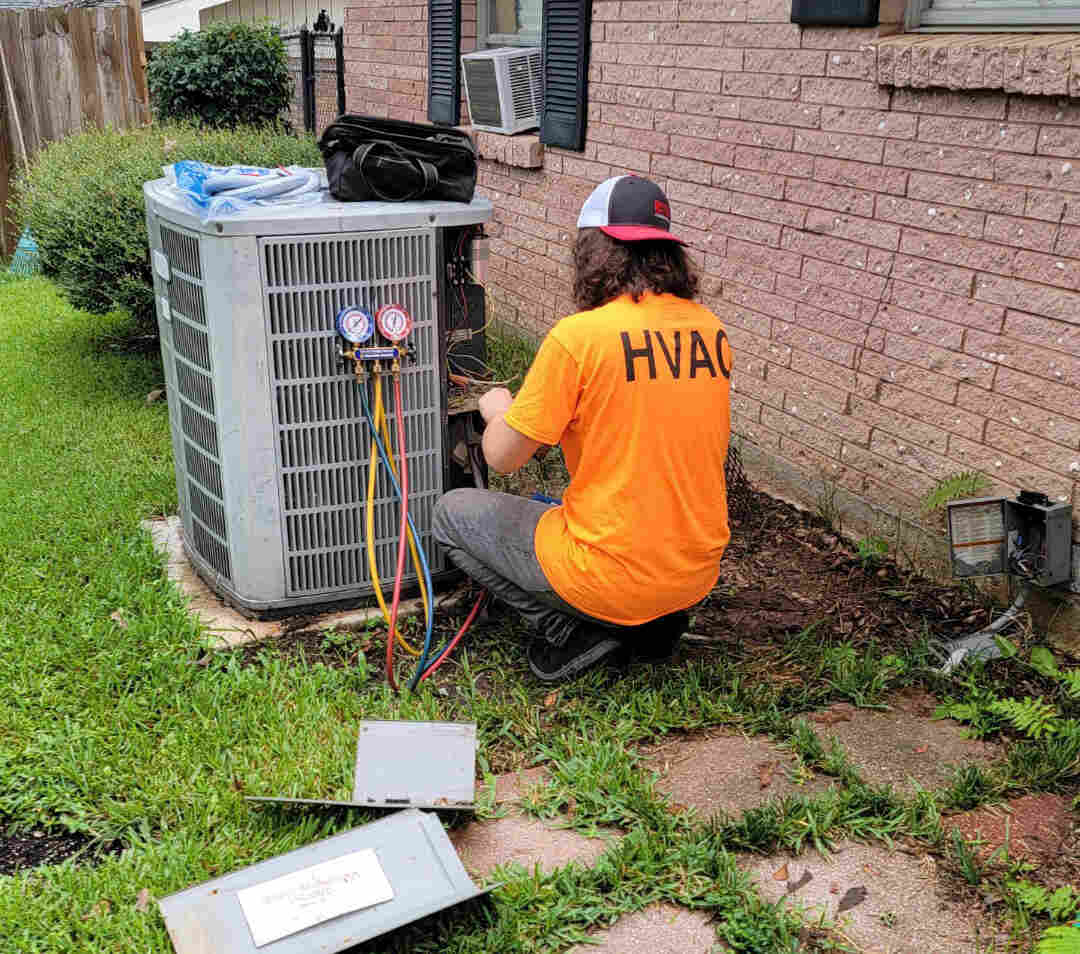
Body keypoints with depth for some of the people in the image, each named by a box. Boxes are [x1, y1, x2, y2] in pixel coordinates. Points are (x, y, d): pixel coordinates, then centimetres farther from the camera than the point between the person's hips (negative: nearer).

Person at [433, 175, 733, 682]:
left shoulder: (580, 335, -18)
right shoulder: (711, 330, 1)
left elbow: (502, 456, -9)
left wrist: (498, 410, 13)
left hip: (611, 579, -6)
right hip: (696, 576, 7)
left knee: (452, 513, 13)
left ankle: (572, 631, 2)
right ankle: (652, 621, 15)